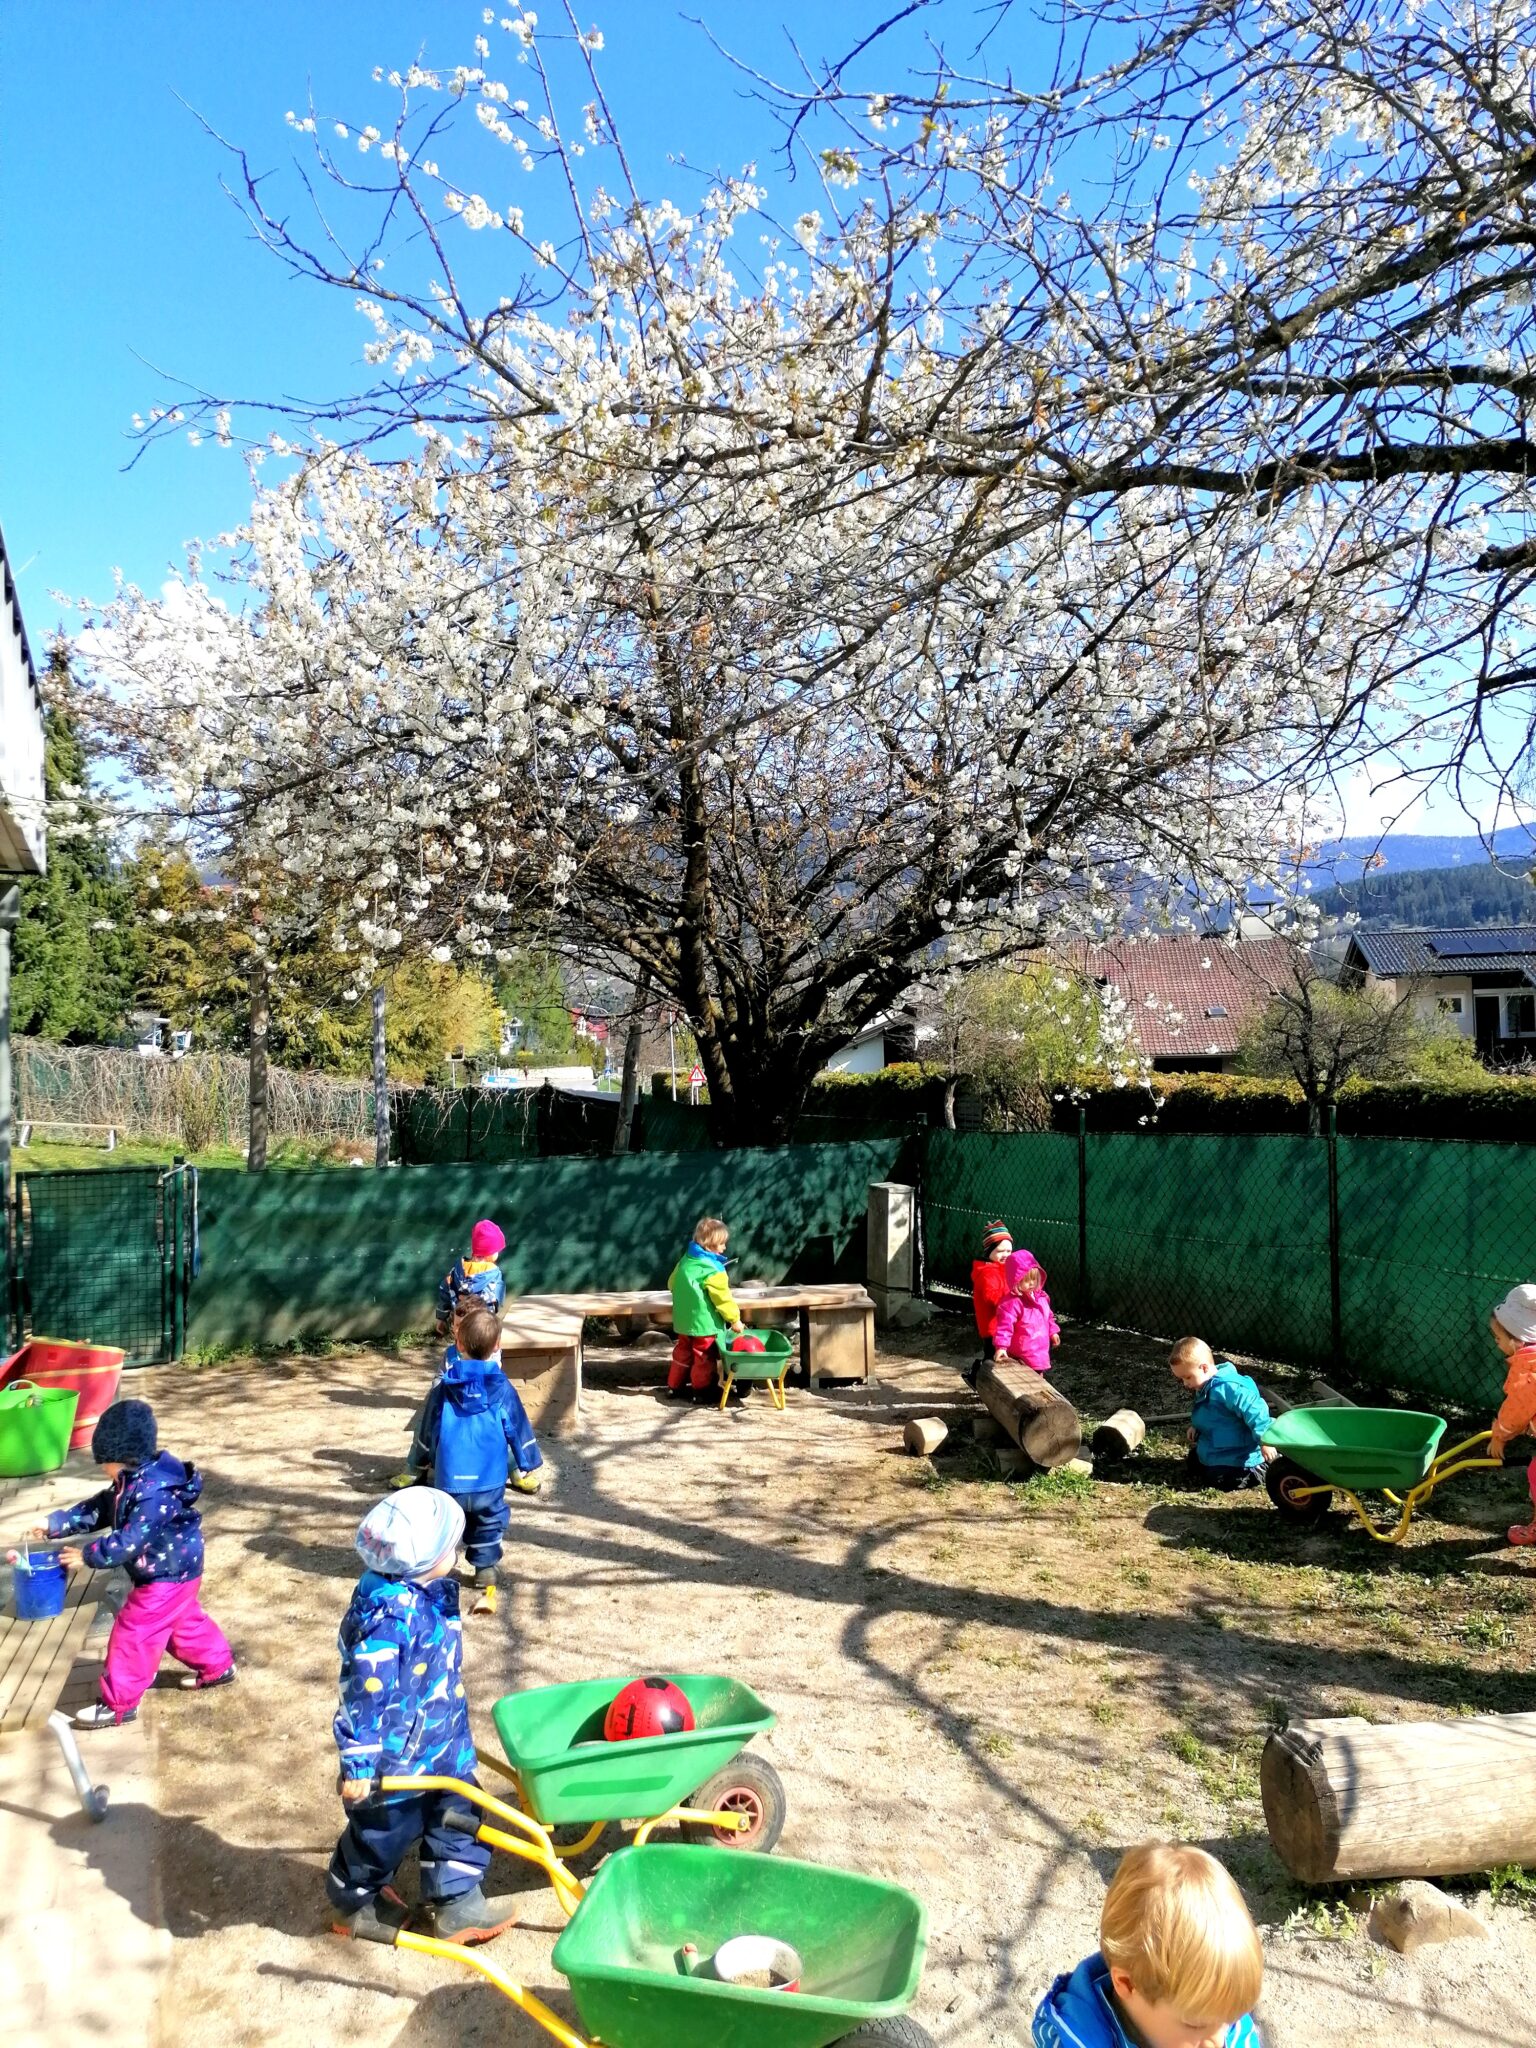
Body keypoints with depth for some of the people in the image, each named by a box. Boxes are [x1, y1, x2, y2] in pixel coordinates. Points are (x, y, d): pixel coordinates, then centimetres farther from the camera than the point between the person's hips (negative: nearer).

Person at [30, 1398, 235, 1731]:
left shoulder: (155, 1493, -32)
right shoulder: (135, 1481, 1)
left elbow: (128, 1542, -30)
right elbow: (99, 1508, 10)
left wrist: (87, 1556, -20)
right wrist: (54, 1524, 5)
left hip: (167, 1578, -10)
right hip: (174, 1573, 10)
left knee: (133, 1635, -2)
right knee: (186, 1623, 23)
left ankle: (118, 1704, 10)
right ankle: (217, 1666, 40)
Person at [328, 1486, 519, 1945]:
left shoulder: (432, 1591, -5)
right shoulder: (391, 1615, -35)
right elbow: (365, 1694, -29)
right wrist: (359, 1766, -23)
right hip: (396, 1758, -8)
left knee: (459, 1817, 16)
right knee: (384, 1831, 16)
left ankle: (458, 1904, 33)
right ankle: (353, 1905, 42)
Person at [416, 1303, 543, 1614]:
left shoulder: (443, 1389, -4)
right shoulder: (503, 1390, -8)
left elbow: (428, 1430, 8)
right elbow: (519, 1430, -1)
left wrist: (428, 1459, 26)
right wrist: (530, 1466, 13)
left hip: (448, 1479, 1)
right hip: (489, 1480, 0)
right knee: (488, 1532, 16)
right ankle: (486, 1587, 15)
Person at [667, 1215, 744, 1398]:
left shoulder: (685, 1260, 3)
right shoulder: (713, 1270, -21)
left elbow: (672, 1284, 15)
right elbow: (723, 1298, -19)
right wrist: (734, 1319, -8)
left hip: (683, 1321, 8)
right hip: (704, 1324, -8)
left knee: (682, 1353, 19)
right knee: (704, 1358, 6)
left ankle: (674, 1386, 28)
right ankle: (701, 1391, 15)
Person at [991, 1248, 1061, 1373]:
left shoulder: (1041, 1297, 4)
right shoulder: (1012, 1303, -23)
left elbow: (1048, 1316, 21)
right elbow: (1005, 1324, -27)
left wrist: (1053, 1331, 23)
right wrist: (1001, 1346, -33)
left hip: (1041, 1350, 8)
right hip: (1024, 1354, -8)